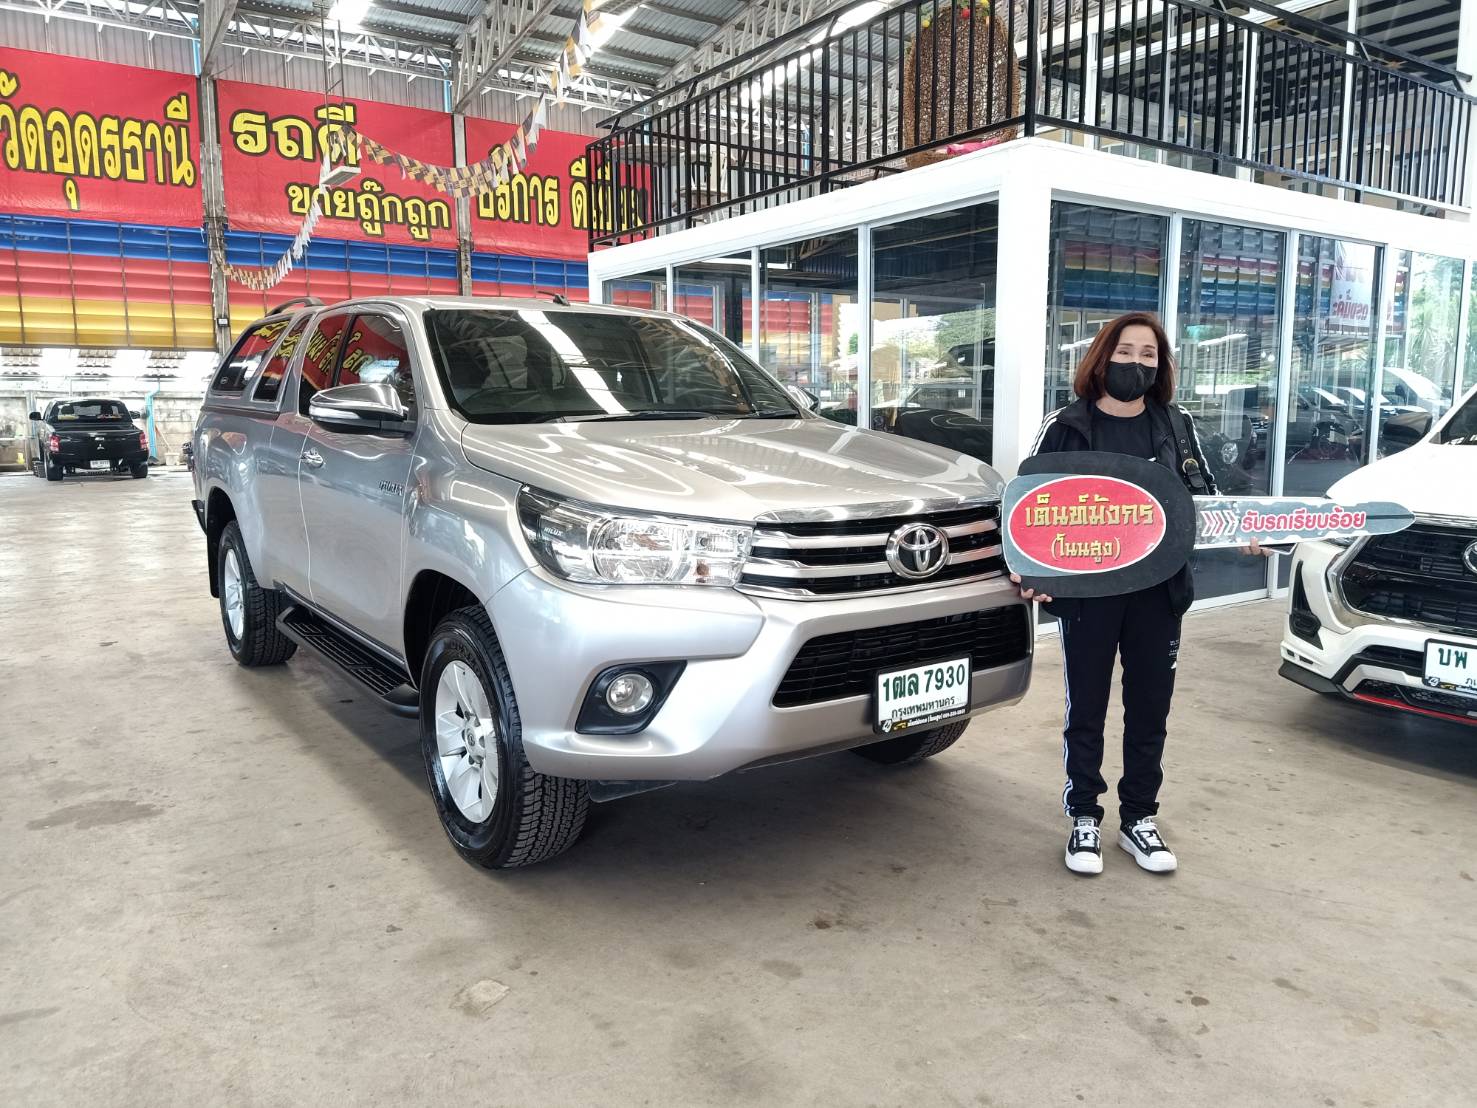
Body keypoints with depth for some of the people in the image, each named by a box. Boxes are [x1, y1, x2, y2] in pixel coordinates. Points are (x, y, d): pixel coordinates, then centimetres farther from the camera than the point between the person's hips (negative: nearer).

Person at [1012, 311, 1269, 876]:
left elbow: (1204, 498, 12)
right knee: (1086, 710, 7)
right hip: (1085, 590, -3)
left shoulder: (1177, 426, 7)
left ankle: (1140, 818, 27)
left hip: (1158, 590, 3)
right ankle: (1084, 819, 23)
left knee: (1150, 708, 12)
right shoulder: (1067, 426, -3)